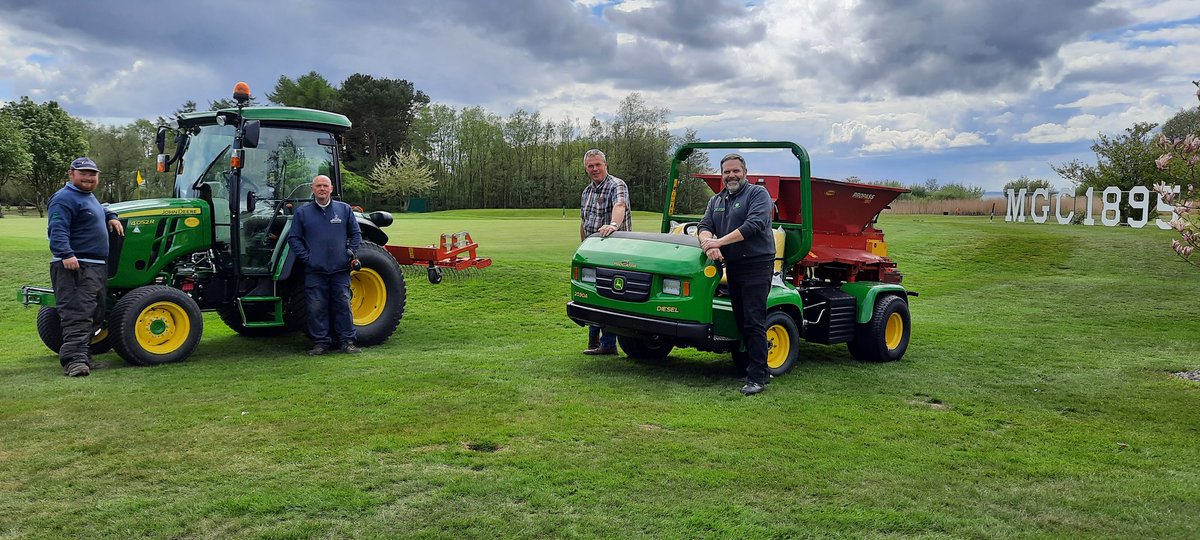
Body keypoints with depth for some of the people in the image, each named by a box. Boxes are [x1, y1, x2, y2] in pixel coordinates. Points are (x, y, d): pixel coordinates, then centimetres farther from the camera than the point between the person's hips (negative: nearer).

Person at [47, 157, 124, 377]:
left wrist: (111, 217, 25)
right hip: (74, 266, -10)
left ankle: (83, 356, 23)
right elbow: (57, 229, -23)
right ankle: (74, 360, -21)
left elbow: (99, 211, 44)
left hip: (97, 267, 10)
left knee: (94, 315, 14)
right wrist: (65, 254, -36)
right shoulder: (64, 199, -11)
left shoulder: (89, 197, 21)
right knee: (77, 315, -17)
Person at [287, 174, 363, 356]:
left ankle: (347, 341, 9)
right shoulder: (302, 213, 6)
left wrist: (350, 253, 2)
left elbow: (356, 234, 14)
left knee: (343, 305, 2)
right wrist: (306, 257, -3)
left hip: (340, 269, 0)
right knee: (317, 307, 1)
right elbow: (294, 238, 8)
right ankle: (320, 342, 11)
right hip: (315, 271, 0)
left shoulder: (344, 209, 8)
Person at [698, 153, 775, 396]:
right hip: (733, 266, 7)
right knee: (741, 321, 11)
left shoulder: (758, 194, -4)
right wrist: (708, 244, -17)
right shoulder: (716, 200, 18)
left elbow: (754, 224, -19)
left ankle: (757, 377, -7)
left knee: (754, 323, -11)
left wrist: (720, 242, -22)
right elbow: (704, 226, 7)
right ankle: (759, 368, 21)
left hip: (757, 265, -7)